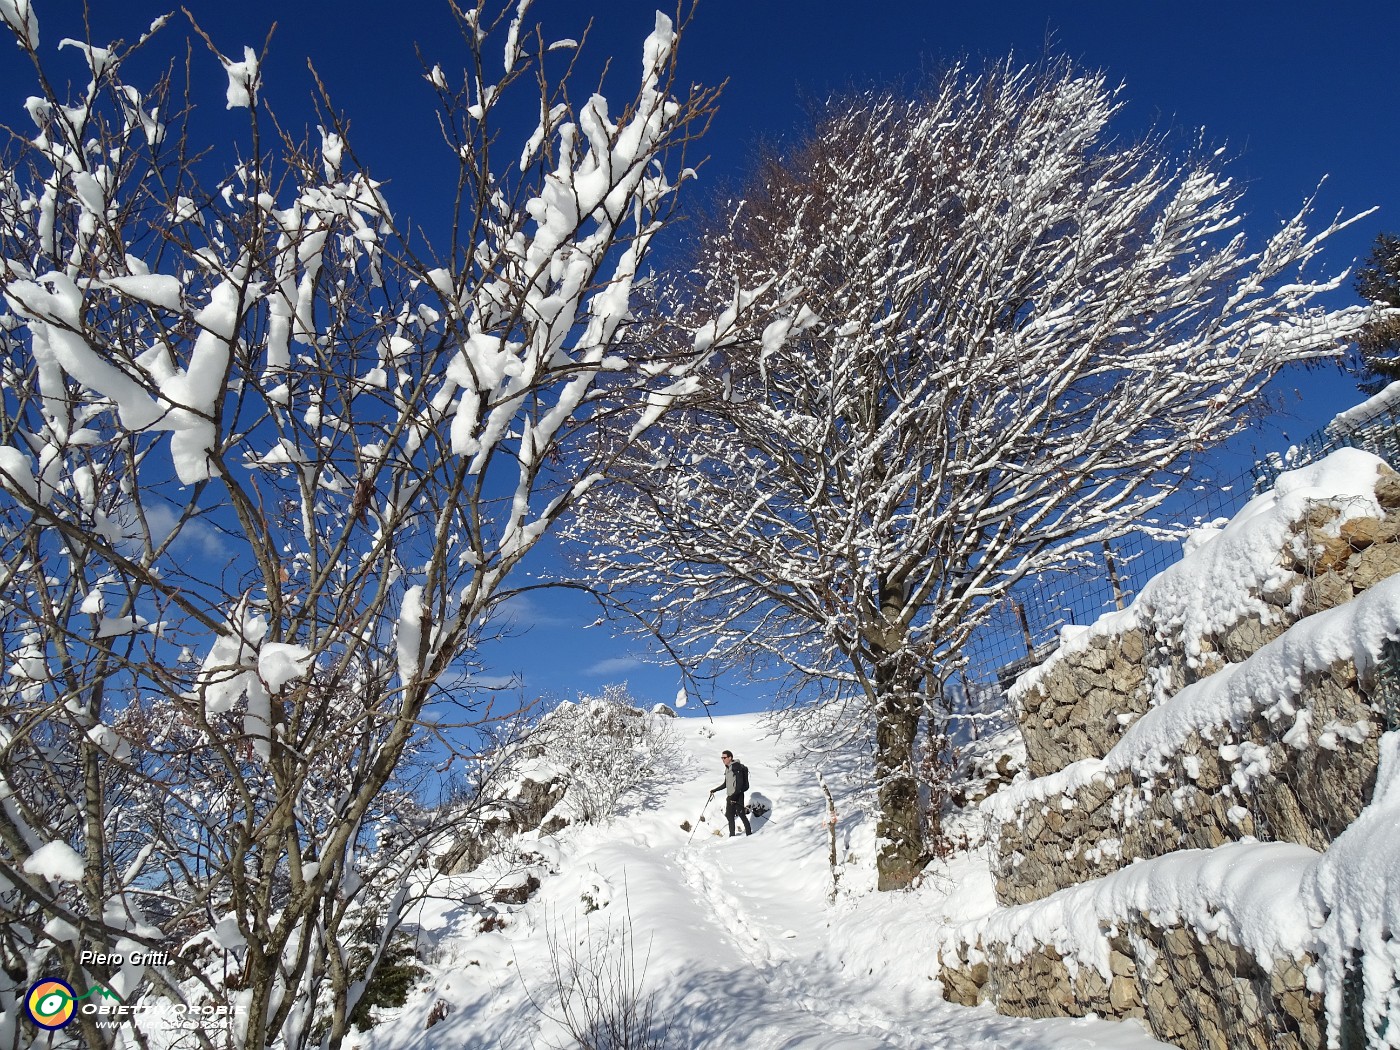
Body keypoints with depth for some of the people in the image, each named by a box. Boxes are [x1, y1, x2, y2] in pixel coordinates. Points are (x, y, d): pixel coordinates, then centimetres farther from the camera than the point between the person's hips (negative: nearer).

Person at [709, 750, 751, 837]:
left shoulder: (737, 767, -14)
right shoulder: (727, 768, 14)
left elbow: (740, 783, -19)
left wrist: (734, 795, -25)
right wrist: (715, 790, 20)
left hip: (737, 795, -8)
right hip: (730, 796, 8)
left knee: (741, 814, -4)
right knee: (730, 816, 6)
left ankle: (749, 832, 9)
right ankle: (732, 835, 12)